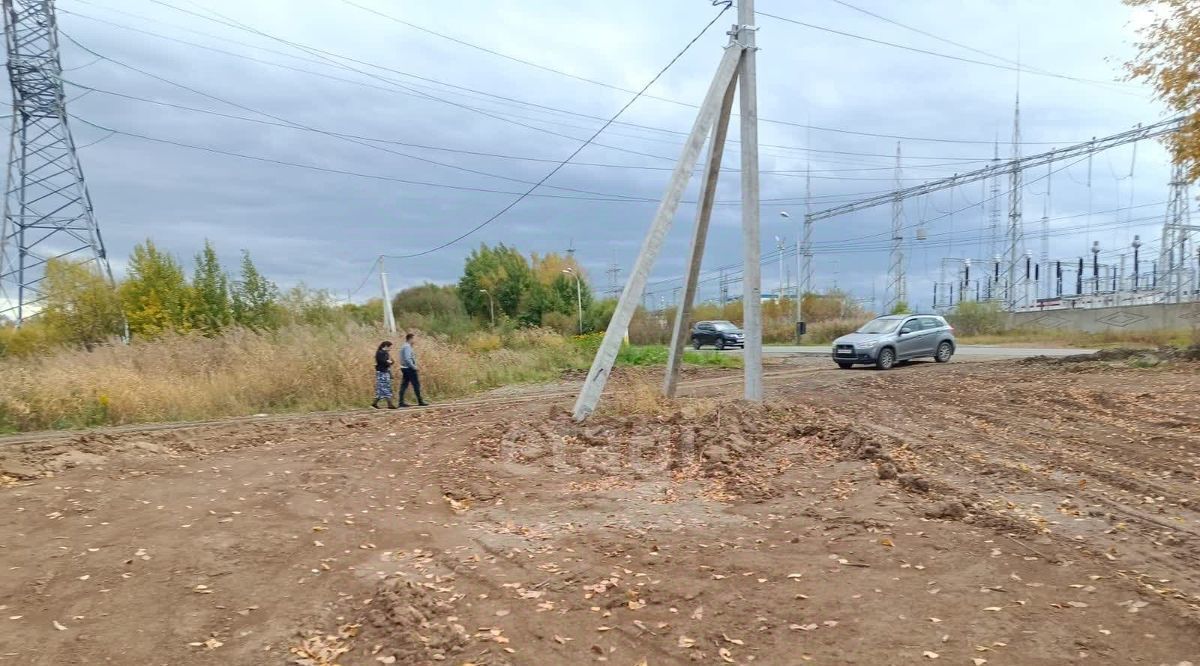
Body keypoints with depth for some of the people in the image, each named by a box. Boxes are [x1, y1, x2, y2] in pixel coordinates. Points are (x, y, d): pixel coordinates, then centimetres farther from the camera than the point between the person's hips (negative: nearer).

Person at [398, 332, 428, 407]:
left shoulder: (404, 347, 17)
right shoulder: (407, 347, -15)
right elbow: (407, 359, -24)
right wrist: (413, 366, -18)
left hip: (404, 369, 10)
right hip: (409, 369, -10)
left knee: (404, 385, 6)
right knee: (416, 385, -3)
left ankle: (401, 402, 4)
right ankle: (420, 401, 0)